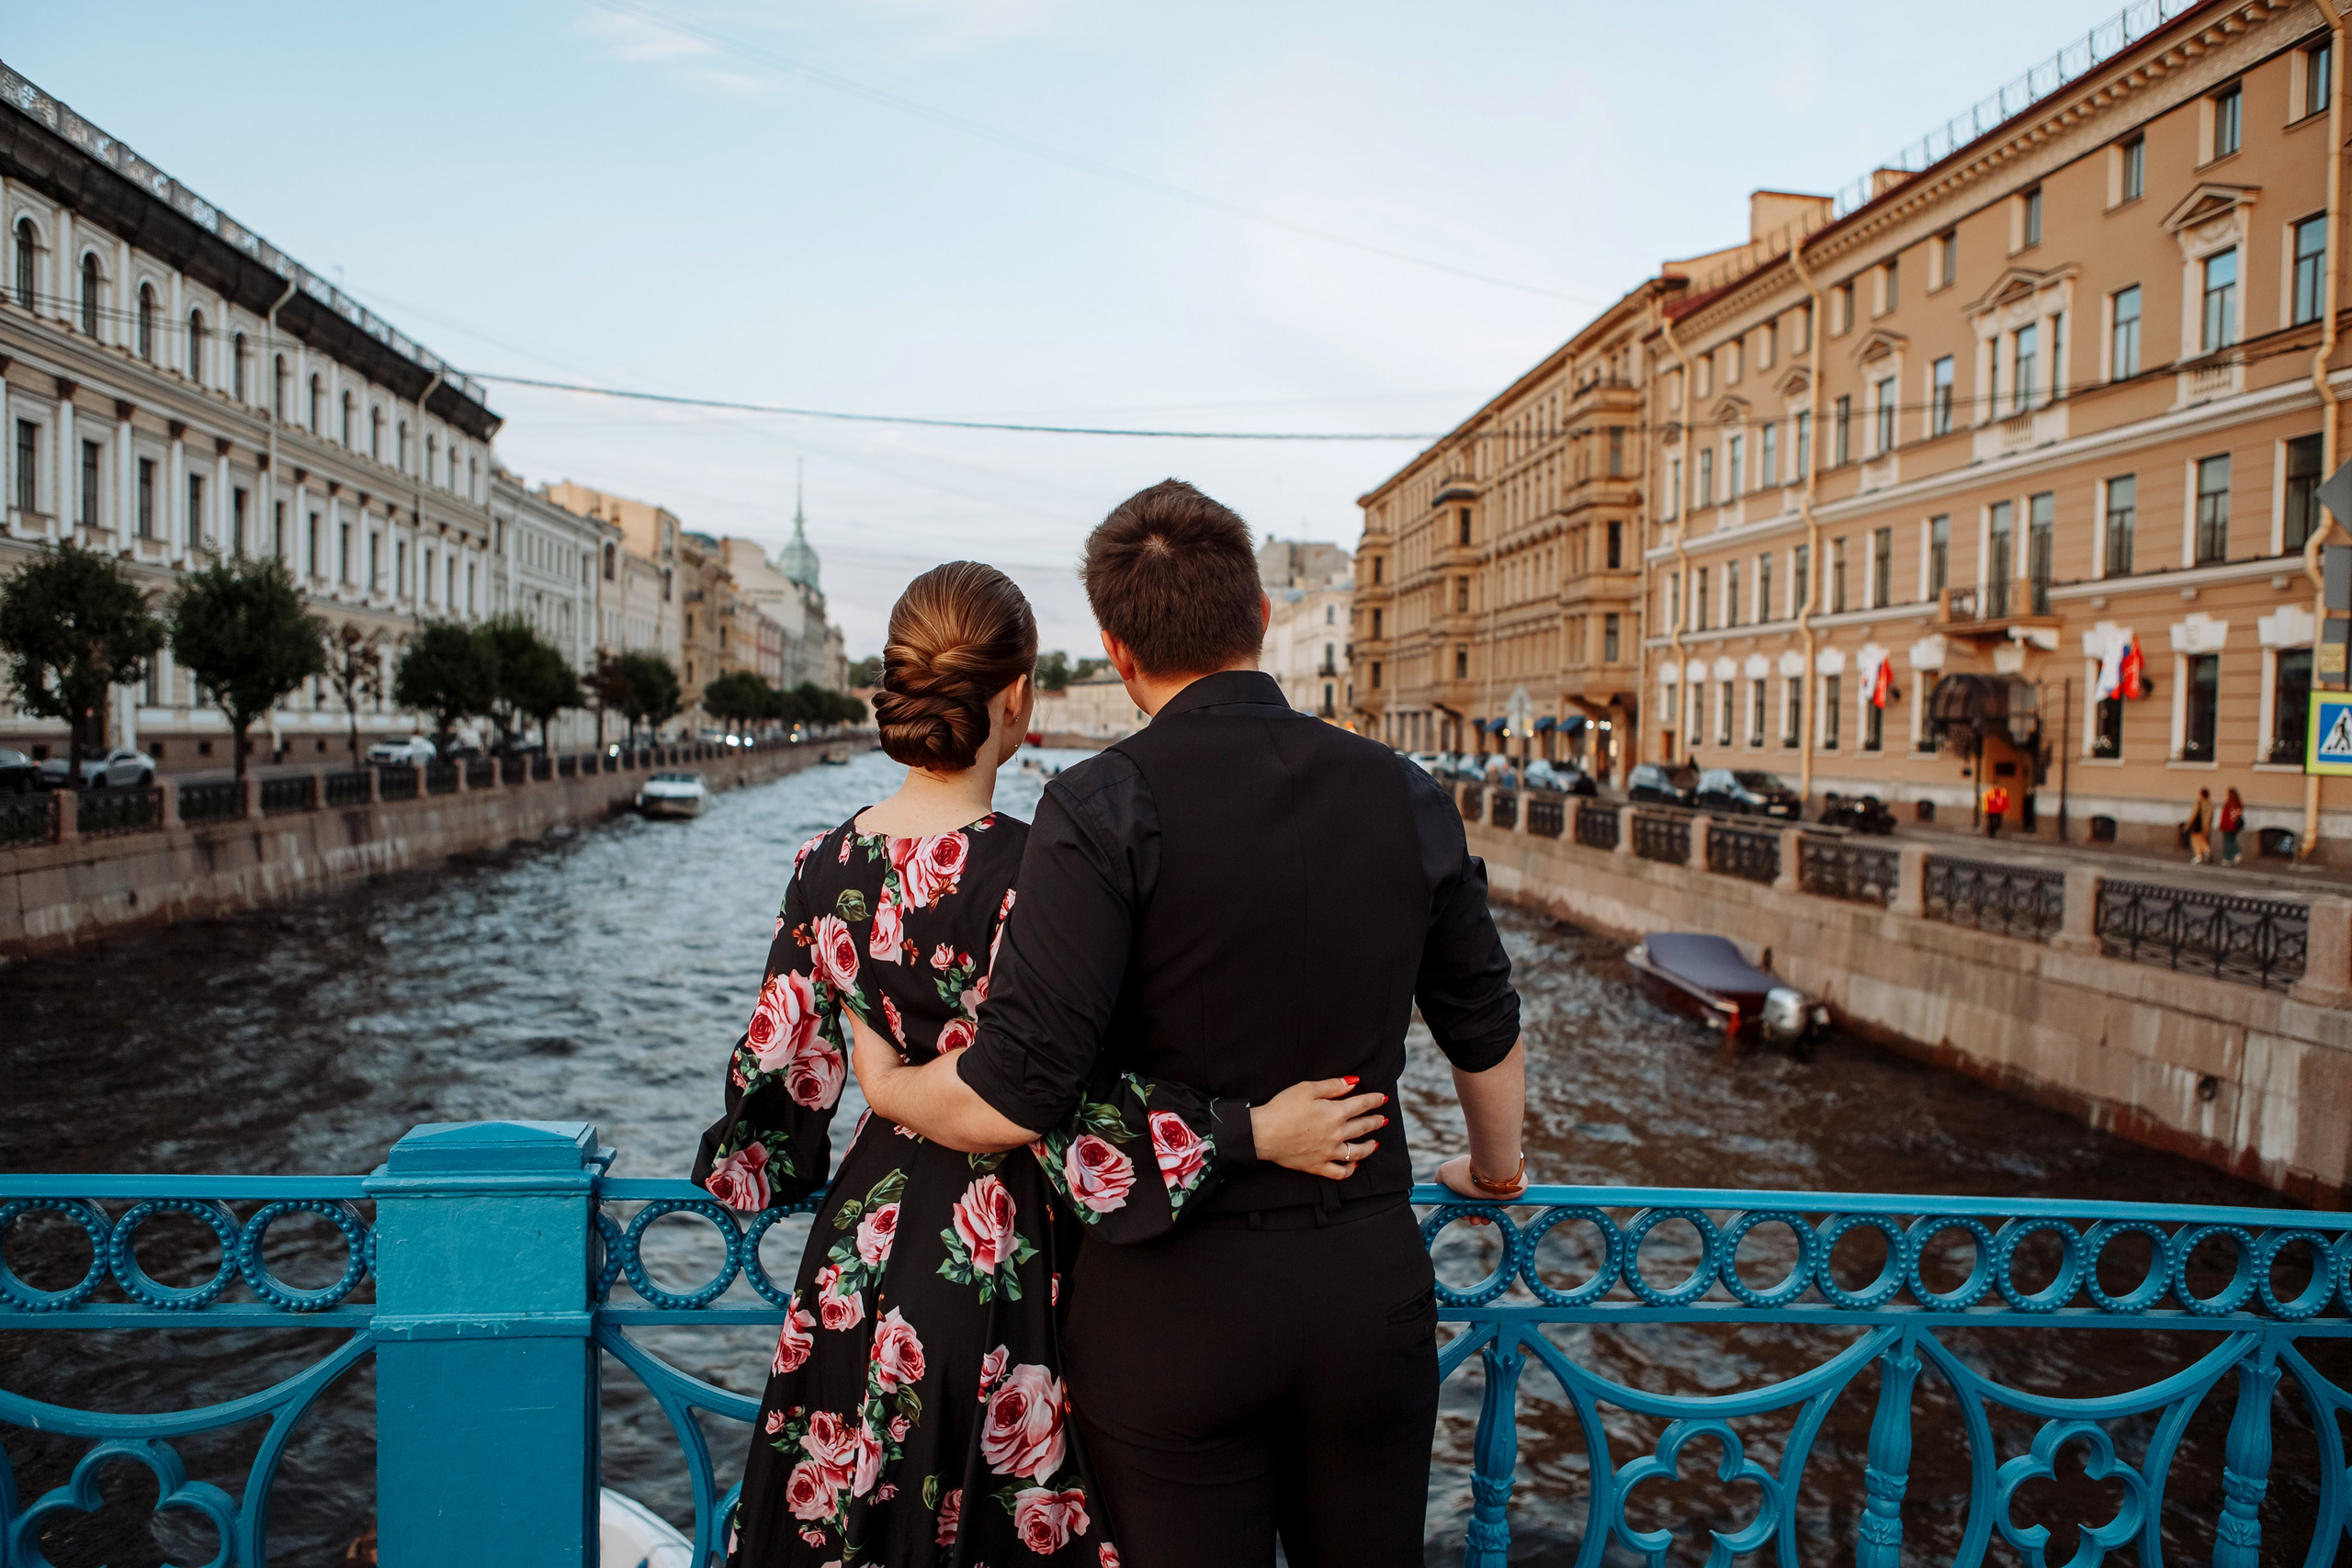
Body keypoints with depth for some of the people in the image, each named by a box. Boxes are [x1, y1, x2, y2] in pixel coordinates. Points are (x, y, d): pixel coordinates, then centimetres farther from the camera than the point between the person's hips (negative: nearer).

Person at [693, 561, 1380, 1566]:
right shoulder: (1031, 869, -21)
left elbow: (785, 1066, 3)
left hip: (866, 1249, 6)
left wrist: (736, 1164, 22)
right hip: (1003, 1267, -5)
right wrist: (1256, 1132, -22)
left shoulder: (826, 865, -4)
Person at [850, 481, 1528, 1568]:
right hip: (1372, 1282, 4)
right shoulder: (1403, 796, 0)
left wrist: (885, 1083, 1)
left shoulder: (1105, 806, -15)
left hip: (1174, 1295, -4)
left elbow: (1012, 1100, -20)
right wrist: (1496, 1171, 31)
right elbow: (1487, 1035, 12)